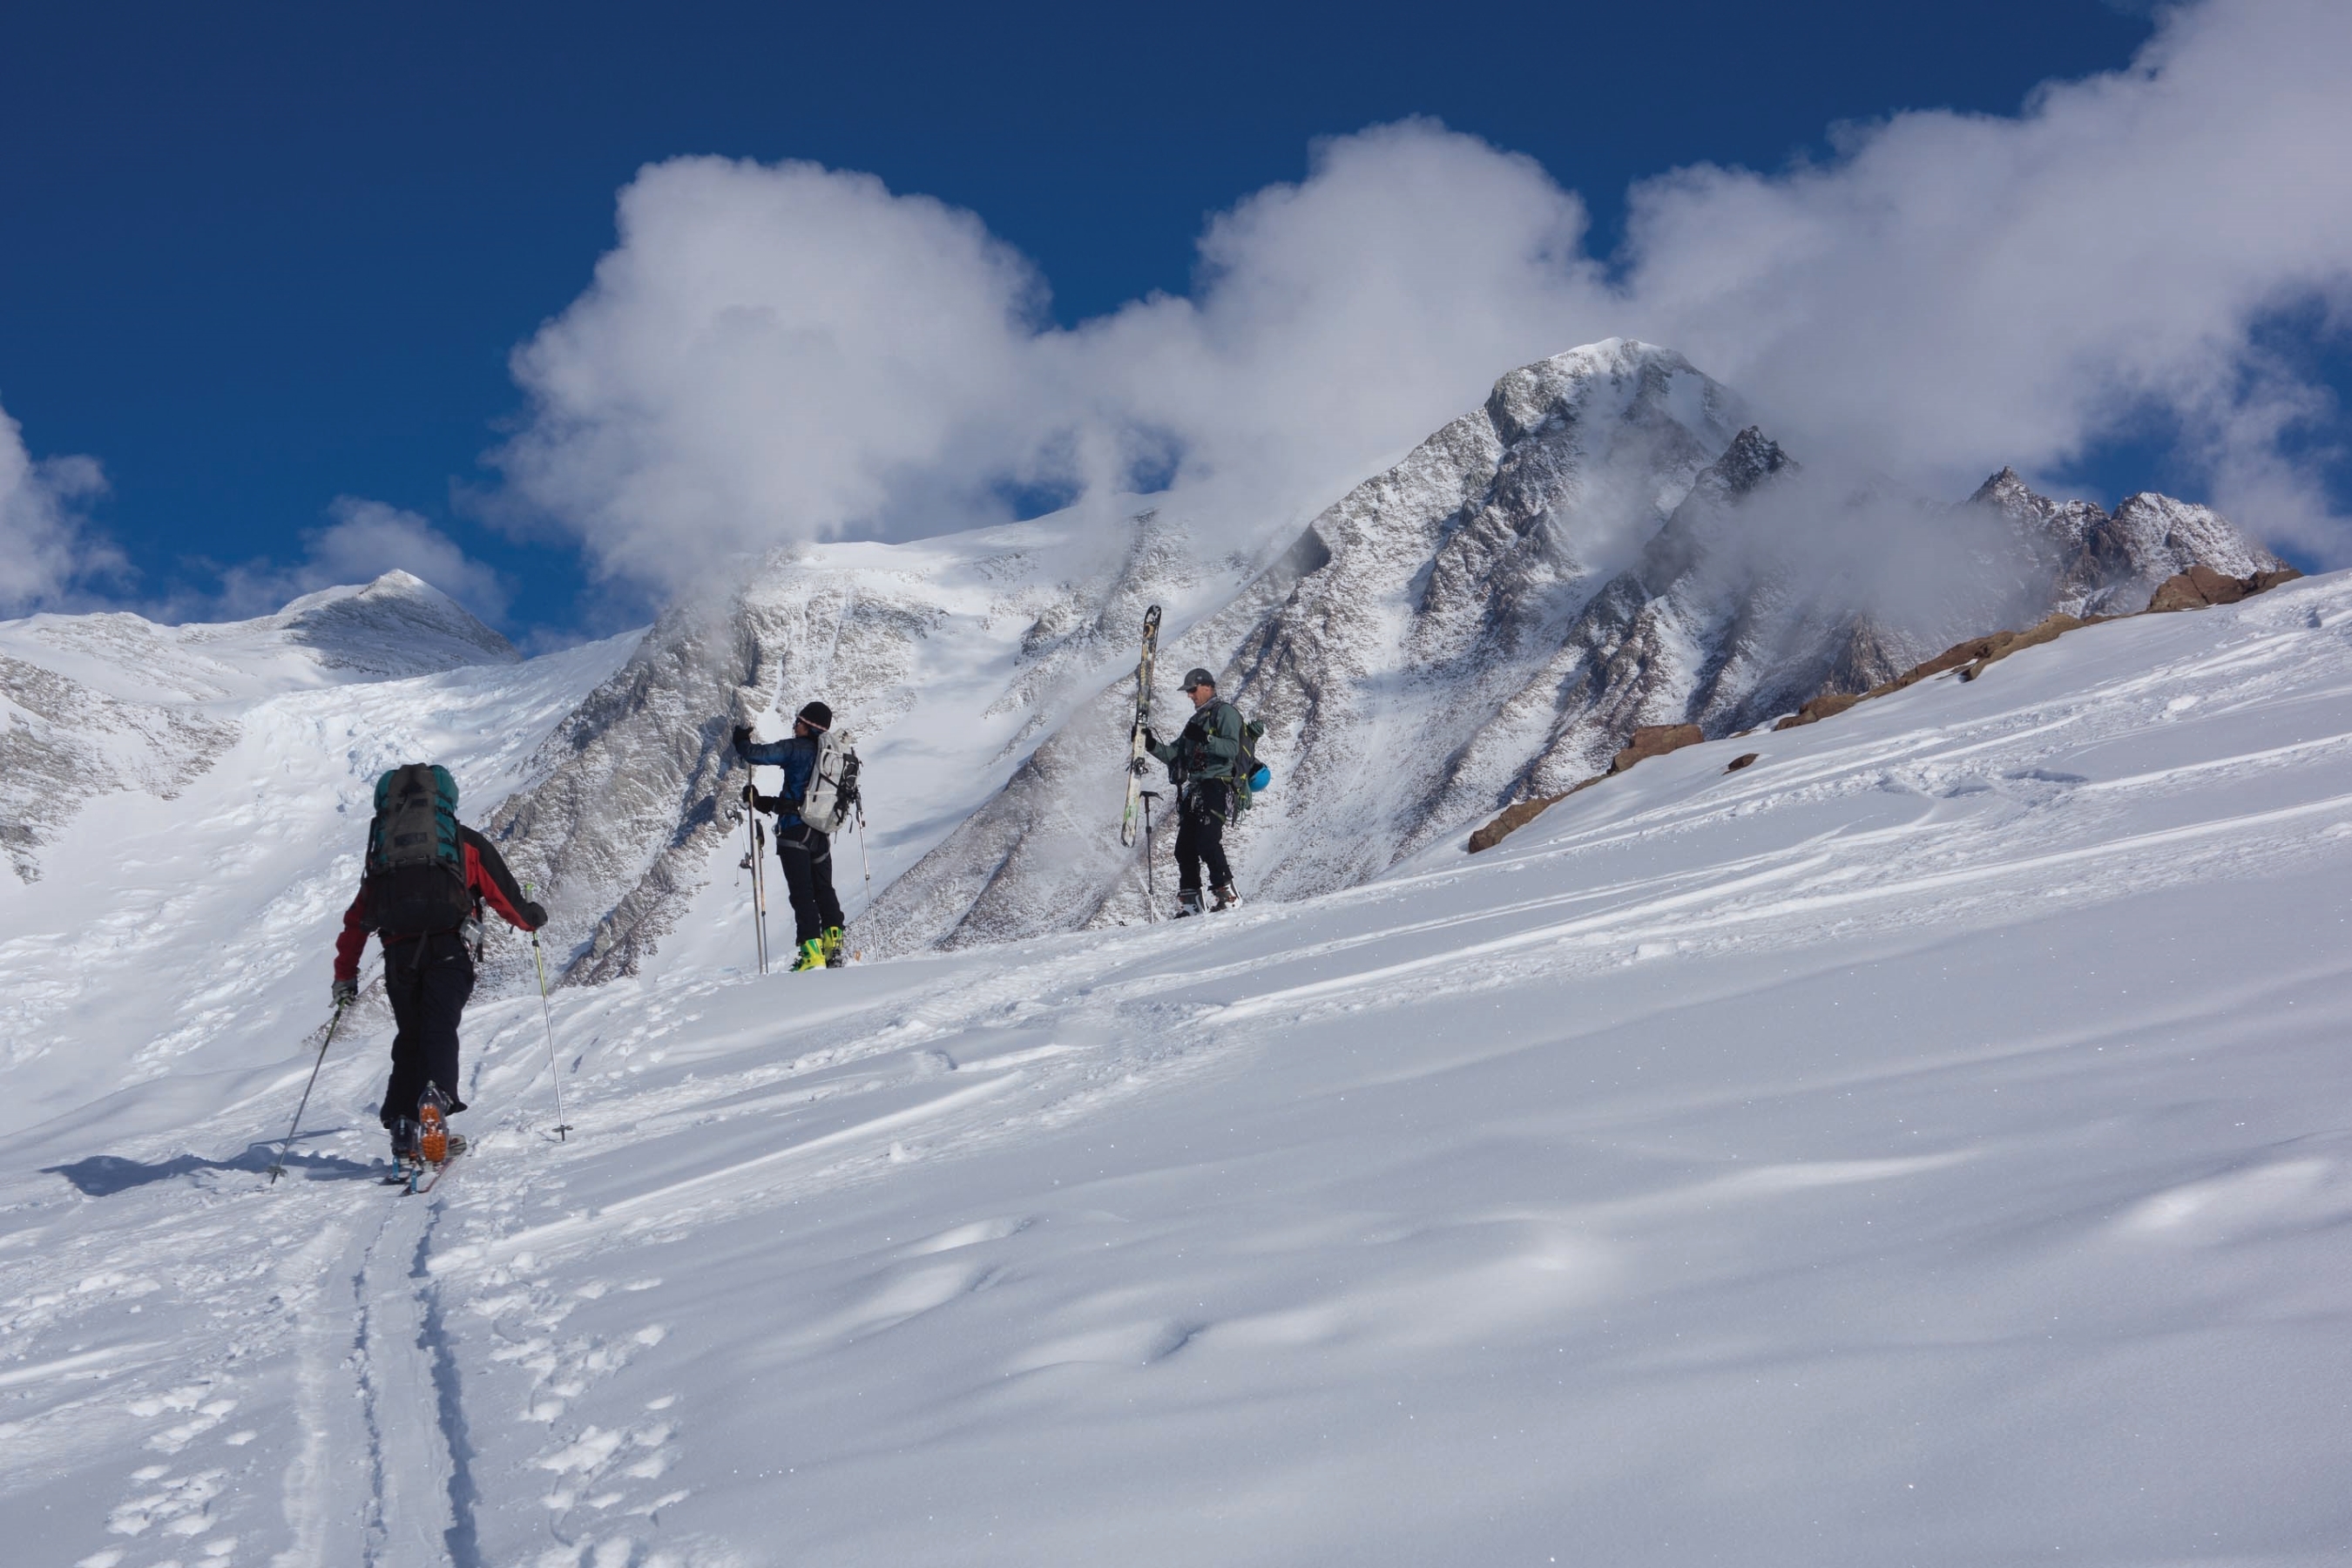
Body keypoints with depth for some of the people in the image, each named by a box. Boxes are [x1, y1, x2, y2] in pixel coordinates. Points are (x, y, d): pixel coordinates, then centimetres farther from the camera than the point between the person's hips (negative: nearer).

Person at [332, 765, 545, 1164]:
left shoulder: (383, 850, 24)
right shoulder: (466, 842, 14)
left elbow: (357, 918, 23)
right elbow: (502, 894, 11)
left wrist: (345, 974, 30)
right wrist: (531, 918, 32)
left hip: (398, 956, 3)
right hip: (447, 948, -3)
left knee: (408, 1038, 12)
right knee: (440, 1028, -12)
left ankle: (403, 1129, 4)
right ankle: (437, 1096, -38)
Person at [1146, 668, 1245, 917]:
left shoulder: (1224, 712, 0)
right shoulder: (1196, 720, 28)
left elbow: (1232, 748, -15)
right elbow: (1175, 755, 22)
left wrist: (1205, 739, -29)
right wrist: (1152, 745, 8)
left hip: (1215, 787, -9)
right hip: (1193, 791, 9)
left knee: (1208, 843, -19)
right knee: (1184, 848, 2)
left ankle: (1227, 896, -17)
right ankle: (1189, 905, 4)